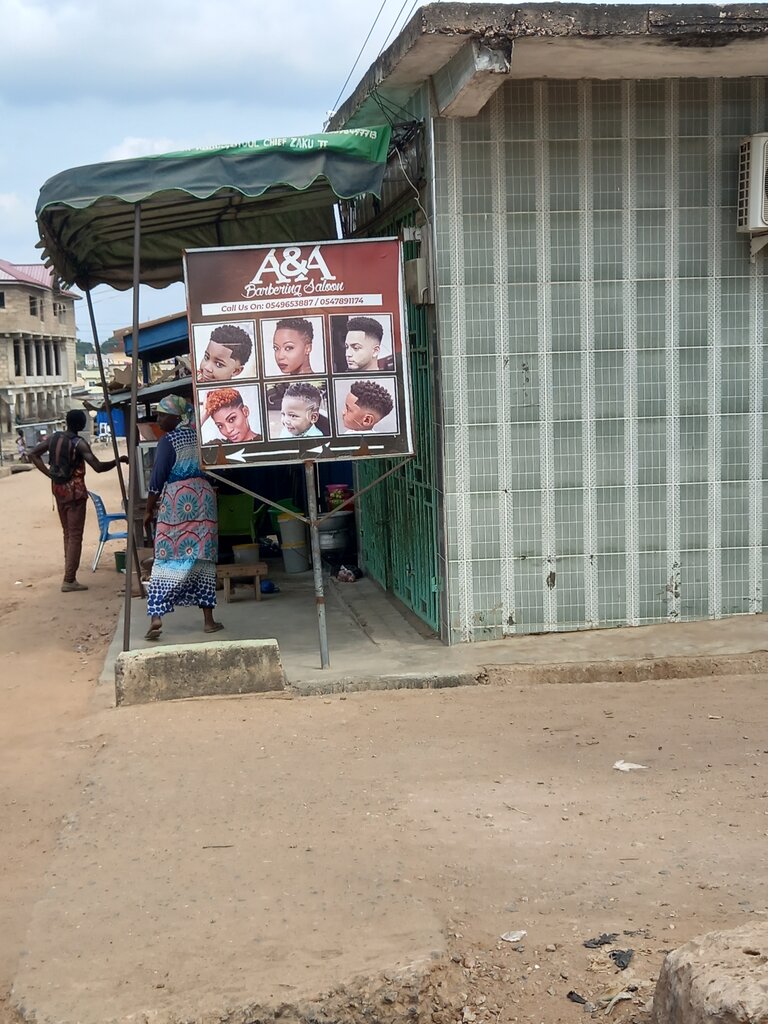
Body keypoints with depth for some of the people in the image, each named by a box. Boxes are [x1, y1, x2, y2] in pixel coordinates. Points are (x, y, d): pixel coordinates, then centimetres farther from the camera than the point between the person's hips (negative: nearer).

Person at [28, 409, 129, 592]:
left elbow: (33, 454, 6)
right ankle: (69, 580, -2)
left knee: (67, 533, 17)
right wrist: (118, 460, -10)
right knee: (75, 536, -1)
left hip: (58, 489, 7)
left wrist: (50, 474, 4)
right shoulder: (79, 443, -17)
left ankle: (69, 576, 20)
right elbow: (98, 467, -23)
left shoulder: (54, 437, 3)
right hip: (75, 491, -7)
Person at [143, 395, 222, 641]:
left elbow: (158, 477, -7)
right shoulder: (200, 436, 10)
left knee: (167, 559, -4)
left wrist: (149, 510, -1)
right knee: (202, 557, 6)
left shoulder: (168, 440, -6)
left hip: (176, 498, -5)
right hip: (203, 495, 5)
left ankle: (156, 615, -14)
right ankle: (208, 619, 6)